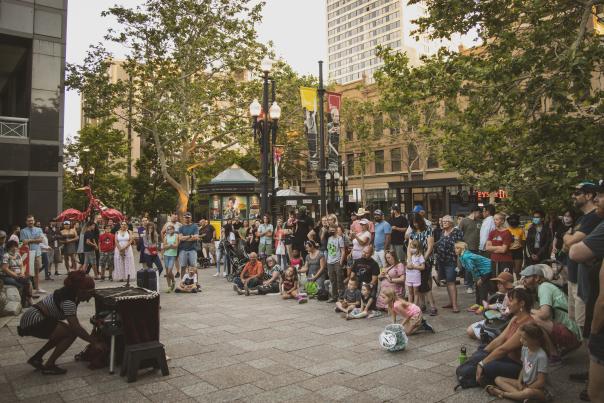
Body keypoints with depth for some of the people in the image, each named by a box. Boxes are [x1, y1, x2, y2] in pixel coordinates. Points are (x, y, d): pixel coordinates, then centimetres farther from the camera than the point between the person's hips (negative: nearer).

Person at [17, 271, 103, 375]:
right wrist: (95, 342, -23)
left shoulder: (69, 292, 5)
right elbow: (76, 327, -27)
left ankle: (36, 358, 21)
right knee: (72, 333, -13)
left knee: (63, 334, 16)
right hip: (33, 322, -10)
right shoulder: (68, 300, -22)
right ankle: (49, 366, -4)